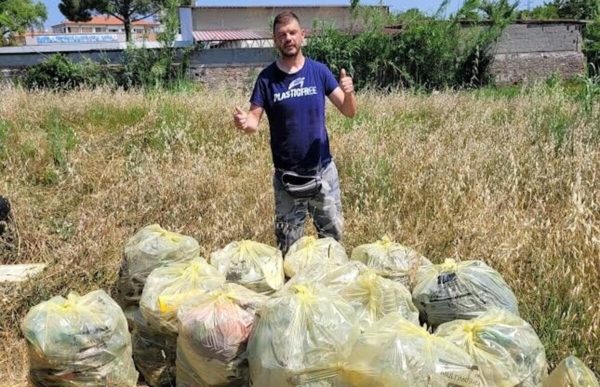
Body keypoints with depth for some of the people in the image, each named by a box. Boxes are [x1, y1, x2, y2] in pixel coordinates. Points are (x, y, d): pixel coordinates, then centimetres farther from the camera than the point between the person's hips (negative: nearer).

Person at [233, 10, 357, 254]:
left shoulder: (319, 71, -2)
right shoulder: (267, 78, -5)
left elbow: (349, 112, -3)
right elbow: (254, 122, -7)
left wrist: (349, 93, -26)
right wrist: (244, 123, -30)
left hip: (323, 170, 1)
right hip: (287, 176, -1)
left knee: (333, 234, 14)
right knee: (288, 244, 10)